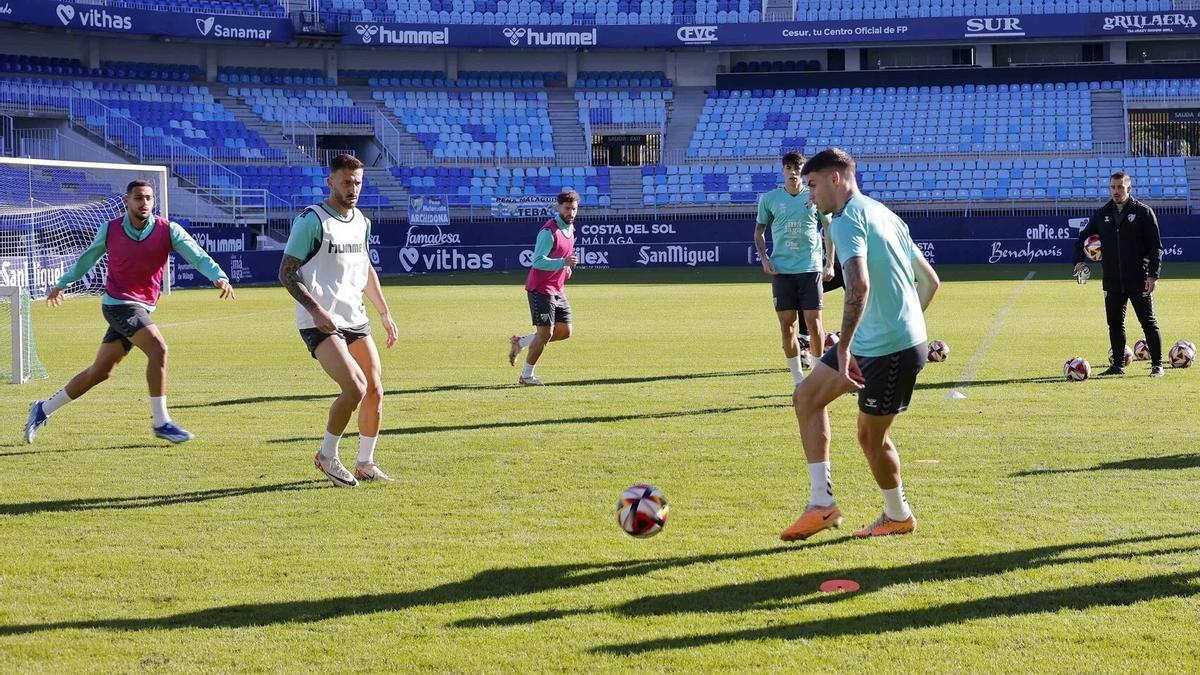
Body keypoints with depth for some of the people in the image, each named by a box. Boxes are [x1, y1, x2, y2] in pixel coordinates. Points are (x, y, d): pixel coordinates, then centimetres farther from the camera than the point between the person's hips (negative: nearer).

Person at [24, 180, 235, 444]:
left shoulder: (168, 230, -5)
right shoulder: (110, 230, -4)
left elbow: (198, 256, -16)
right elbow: (87, 259, 14)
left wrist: (219, 276, -35)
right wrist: (61, 284, 25)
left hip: (143, 308, 4)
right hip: (118, 302, -4)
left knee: (101, 372, 10)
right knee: (158, 348, -24)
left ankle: (43, 410, 28)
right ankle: (160, 422, -16)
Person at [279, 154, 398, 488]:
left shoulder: (361, 222, 11)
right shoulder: (311, 220, -11)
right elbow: (286, 273, -12)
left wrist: (385, 313, 22)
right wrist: (315, 309, -23)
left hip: (356, 319, 7)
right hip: (320, 323, -7)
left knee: (375, 390, 4)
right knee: (356, 387, -20)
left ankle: (365, 463, 21)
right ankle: (327, 456, 1)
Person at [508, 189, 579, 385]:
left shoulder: (570, 228, 9)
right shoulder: (549, 231, -19)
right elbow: (538, 261, -25)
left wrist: (566, 268, 8)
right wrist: (563, 262, -35)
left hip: (556, 290, 9)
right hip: (540, 289, -9)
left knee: (565, 331, 7)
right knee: (545, 333, -9)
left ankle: (520, 342, 22)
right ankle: (526, 376, 6)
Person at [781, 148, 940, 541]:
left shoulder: (848, 219, -14)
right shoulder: (883, 214, 16)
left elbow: (859, 285, -30)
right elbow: (929, 280, 21)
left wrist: (844, 347, -29)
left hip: (890, 350, -10)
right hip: (905, 338, 10)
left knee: (871, 435, 6)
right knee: (806, 396, 12)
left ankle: (898, 516, 27)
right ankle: (821, 502, 10)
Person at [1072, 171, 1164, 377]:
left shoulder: (1143, 212, -3)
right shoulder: (1102, 214, 10)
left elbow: (1156, 246, -5)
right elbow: (1083, 237, 22)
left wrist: (1153, 275, -12)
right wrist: (1079, 260, 6)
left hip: (1139, 280, -4)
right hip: (1112, 281, 4)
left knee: (1148, 322, -2)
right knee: (1115, 324, 8)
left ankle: (1157, 365, 2)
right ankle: (1118, 365, 17)